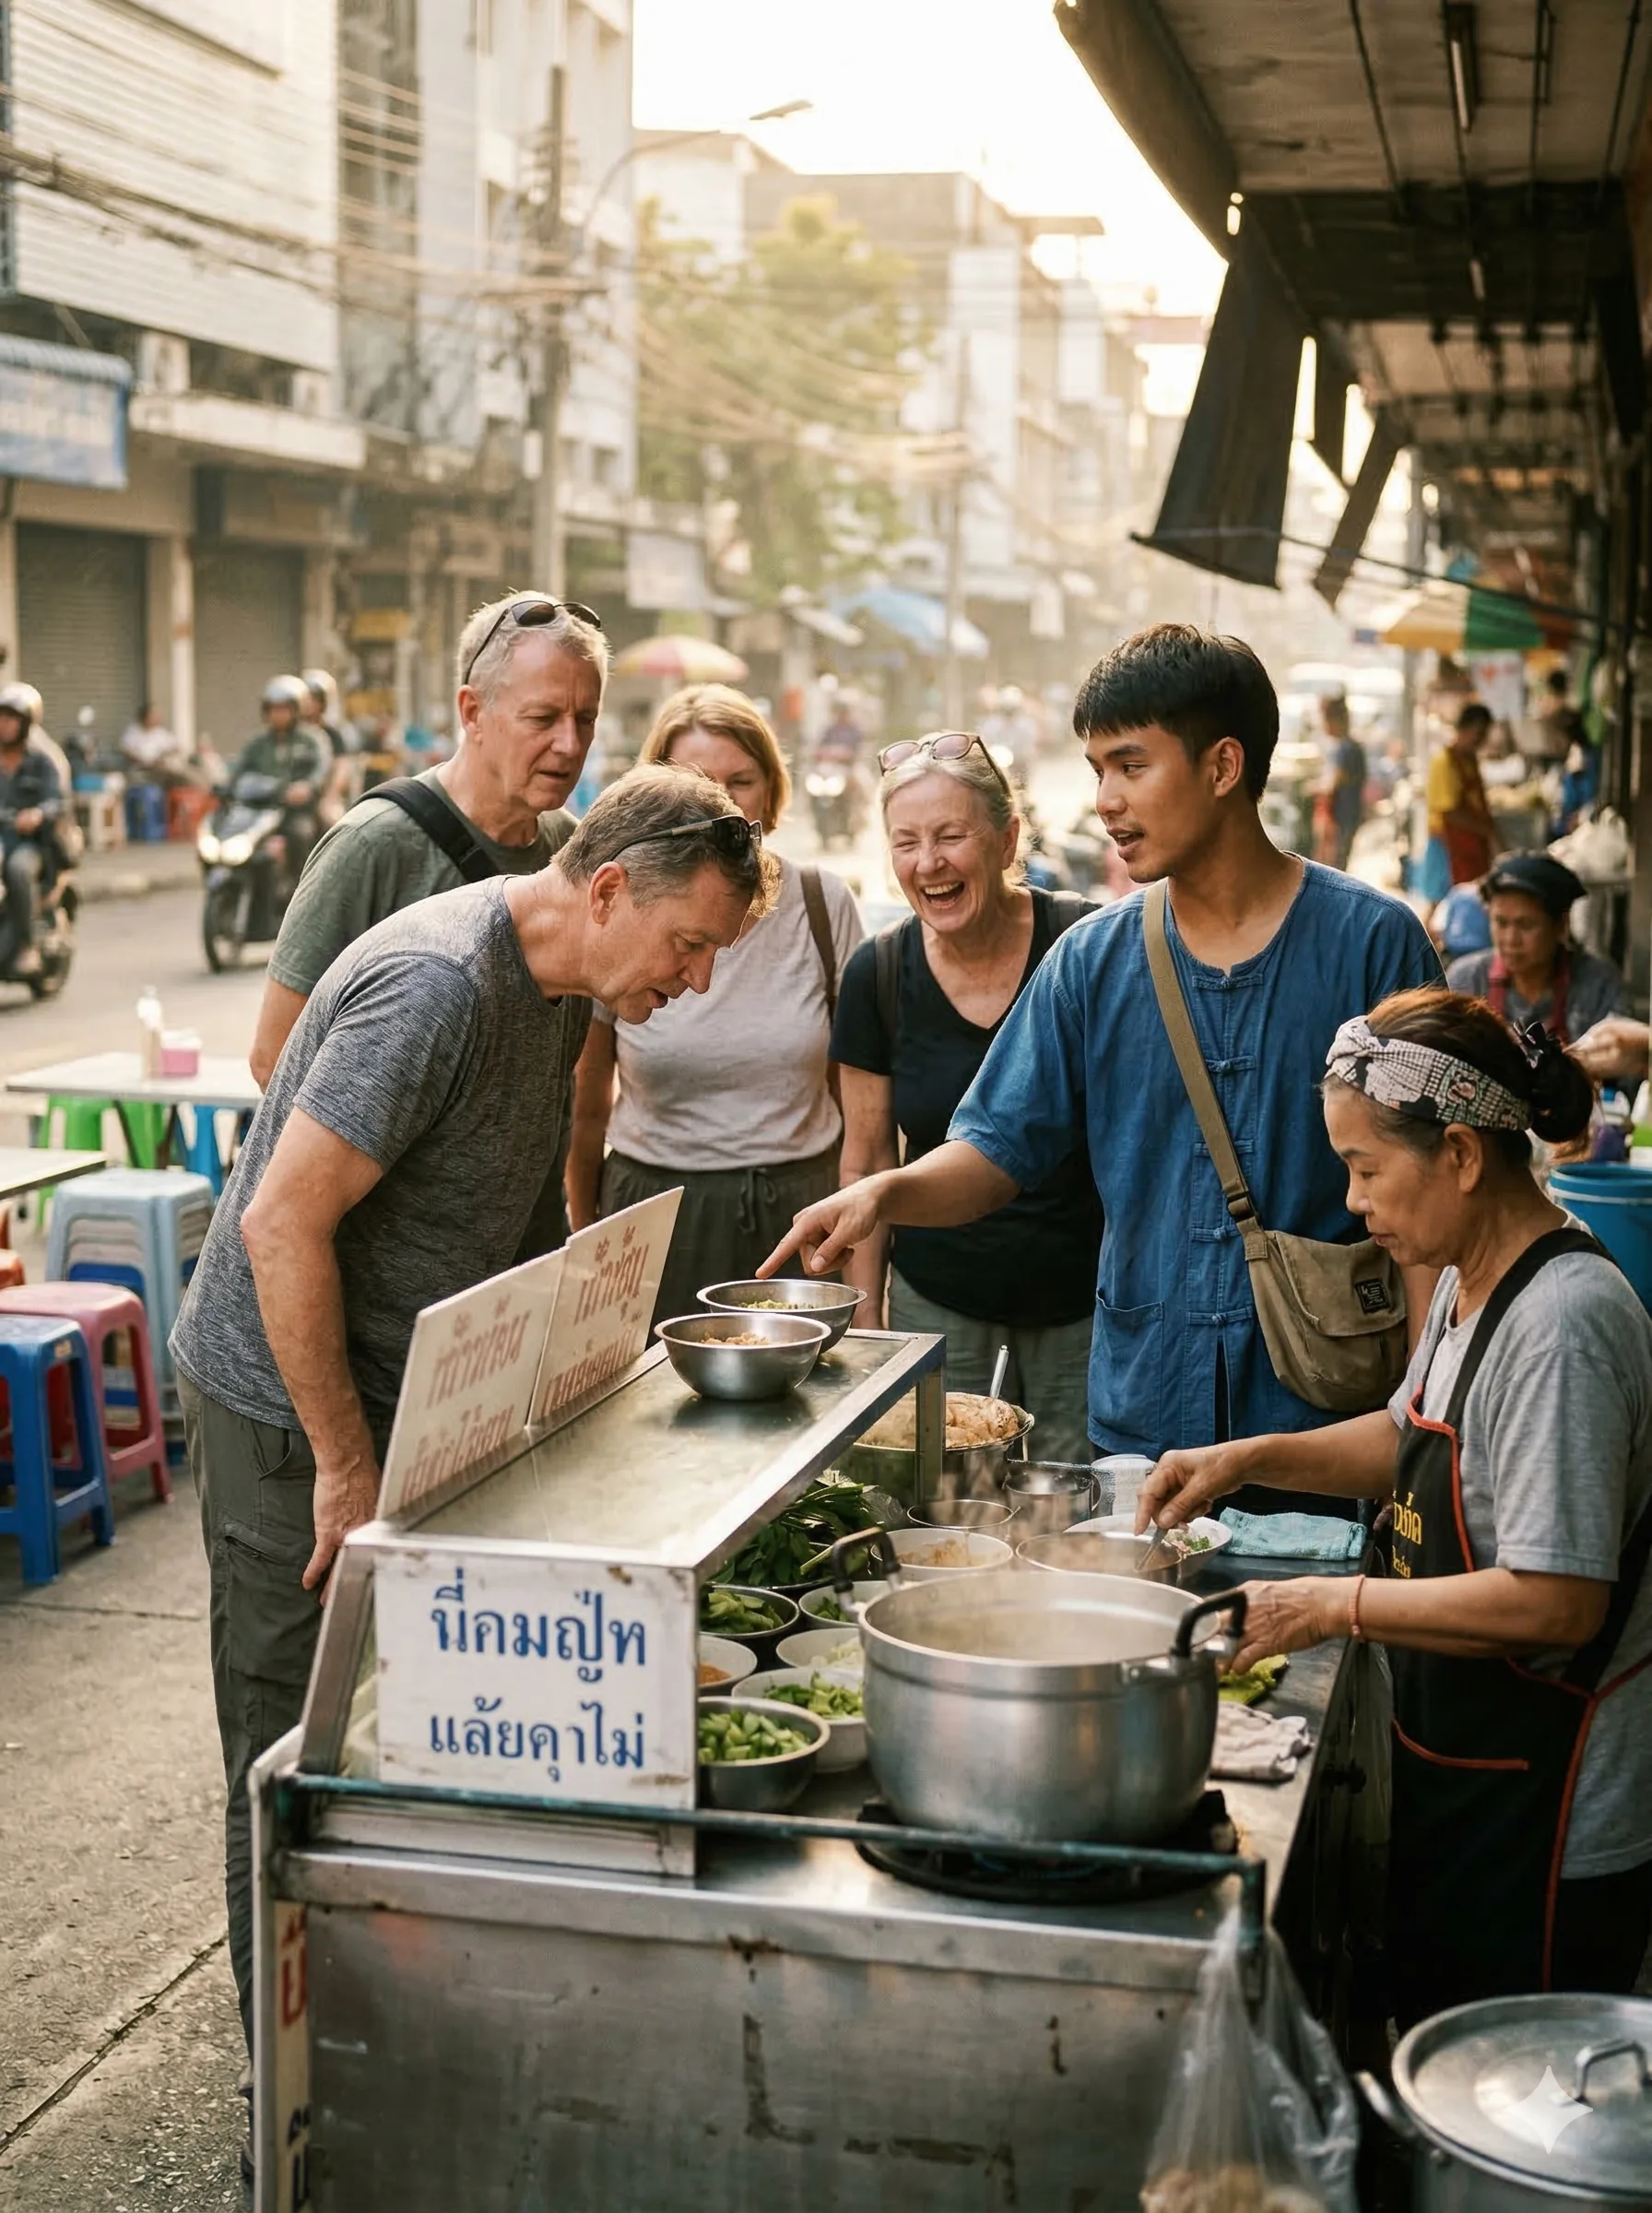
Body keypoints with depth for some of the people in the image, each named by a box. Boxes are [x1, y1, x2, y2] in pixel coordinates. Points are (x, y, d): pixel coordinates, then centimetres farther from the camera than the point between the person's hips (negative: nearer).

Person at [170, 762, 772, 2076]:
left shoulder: (561, 987, 4)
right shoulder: (439, 987, -26)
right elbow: (281, 1226, -27)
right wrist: (345, 1464, -22)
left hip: (404, 1397, 9)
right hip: (291, 1413, -9)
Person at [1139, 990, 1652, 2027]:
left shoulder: (1563, 1326, -26)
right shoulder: (1470, 1280, 4)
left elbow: (1556, 1601, -30)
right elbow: (1416, 1440, 22)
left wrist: (1336, 1606, -22)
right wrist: (1252, 1458, 8)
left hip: (1549, 1827, -10)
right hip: (1457, 1773, 10)